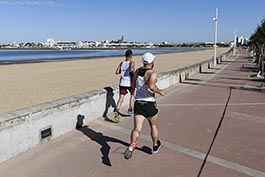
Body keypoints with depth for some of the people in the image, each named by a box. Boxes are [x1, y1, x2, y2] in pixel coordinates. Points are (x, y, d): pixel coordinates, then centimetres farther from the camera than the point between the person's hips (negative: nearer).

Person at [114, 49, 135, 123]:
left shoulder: (122, 63, 8)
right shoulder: (132, 62, -4)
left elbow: (117, 72, 2)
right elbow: (131, 70, -24)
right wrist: (134, 75, -6)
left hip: (122, 83, 3)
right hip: (129, 83, -3)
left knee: (121, 99, -2)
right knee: (132, 94, 26)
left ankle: (117, 112, -21)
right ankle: (130, 109, 26)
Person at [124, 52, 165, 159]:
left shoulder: (138, 71, 5)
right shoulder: (152, 73, -14)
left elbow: (133, 85, 16)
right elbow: (151, 86, -32)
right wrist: (160, 92, -15)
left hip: (138, 103, 4)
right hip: (150, 104, -3)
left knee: (137, 128, -1)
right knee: (153, 126, 20)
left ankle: (131, 146, -27)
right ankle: (155, 146, 39)